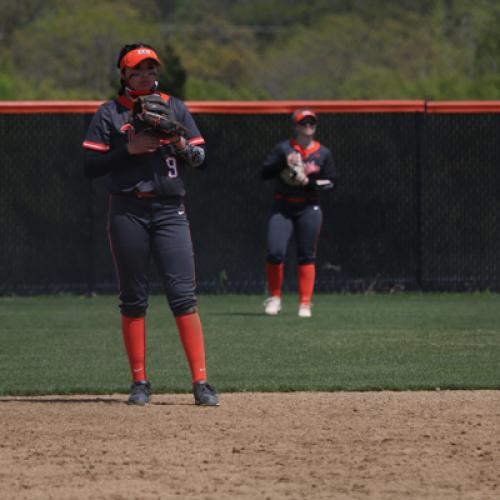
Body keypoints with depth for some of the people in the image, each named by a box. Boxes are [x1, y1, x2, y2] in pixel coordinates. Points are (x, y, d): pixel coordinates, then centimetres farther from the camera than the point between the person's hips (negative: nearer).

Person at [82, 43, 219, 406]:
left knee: (184, 295, -7)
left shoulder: (175, 107, 12)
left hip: (170, 211, 1)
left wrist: (182, 146, -10)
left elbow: (200, 157, 11)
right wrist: (129, 149, -13)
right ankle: (140, 382, 10)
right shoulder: (110, 113, 5)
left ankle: (201, 382, -9)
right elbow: (91, 166, -1)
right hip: (128, 212, -1)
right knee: (133, 299, 3)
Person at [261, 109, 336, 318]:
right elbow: (264, 173, -3)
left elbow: (331, 182, 5)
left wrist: (310, 182, -12)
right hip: (282, 207, -1)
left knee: (307, 256, 0)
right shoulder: (283, 149, 2)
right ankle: (274, 297, 8)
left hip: (309, 208, 1)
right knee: (275, 252, -11)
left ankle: (305, 303, 6)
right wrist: (283, 162, -18)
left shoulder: (323, 153, 5)